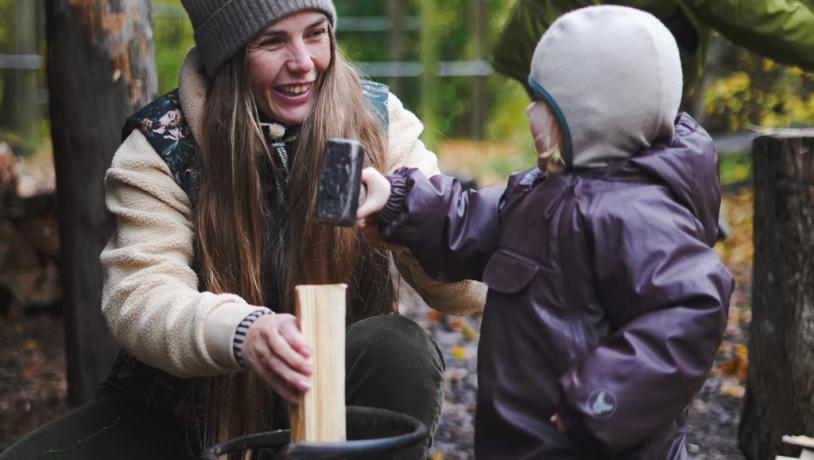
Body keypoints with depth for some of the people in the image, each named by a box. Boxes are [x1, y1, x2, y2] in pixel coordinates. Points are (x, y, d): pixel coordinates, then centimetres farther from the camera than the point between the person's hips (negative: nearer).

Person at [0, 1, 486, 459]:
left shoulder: (376, 121, -6)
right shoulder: (164, 143, -9)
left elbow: (463, 285, -11)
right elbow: (139, 298, -21)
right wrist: (242, 332, -43)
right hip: (194, 411, 0)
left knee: (400, 351, -31)